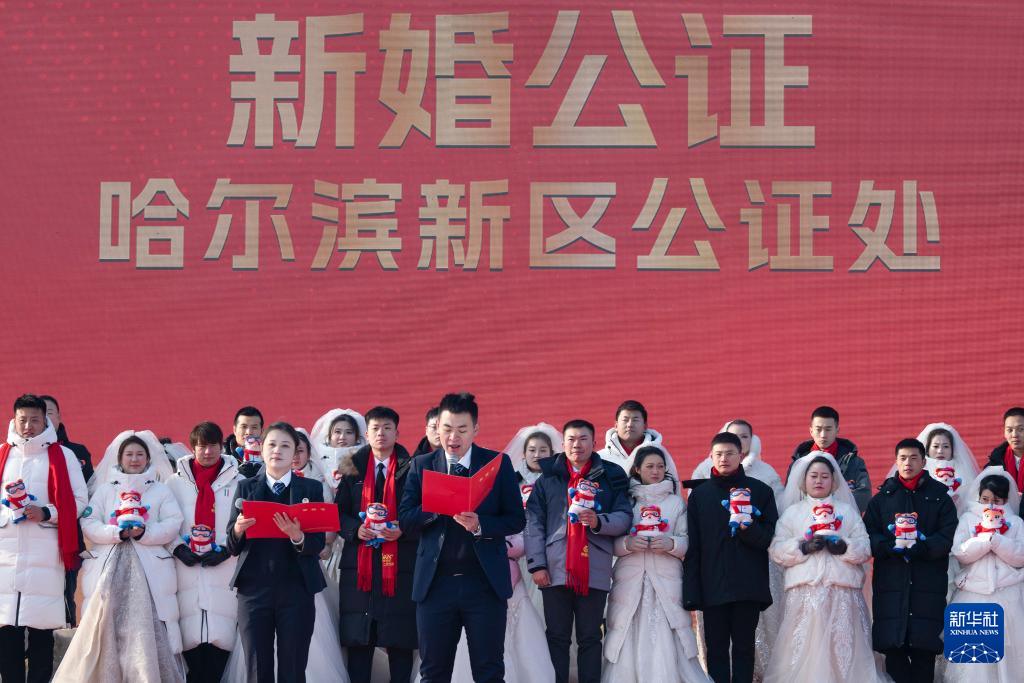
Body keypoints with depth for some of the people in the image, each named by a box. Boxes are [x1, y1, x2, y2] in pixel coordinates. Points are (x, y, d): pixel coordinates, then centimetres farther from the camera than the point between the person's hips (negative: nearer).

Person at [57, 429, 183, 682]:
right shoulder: (104, 490, 17)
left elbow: (172, 525, 1)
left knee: (147, 627, -11)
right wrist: (117, 532, -12)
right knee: (106, 628, -7)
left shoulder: (161, 491, 15)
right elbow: (88, 523, 4)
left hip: (148, 569, -1)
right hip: (109, 568, 1)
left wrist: (144, 533, -14)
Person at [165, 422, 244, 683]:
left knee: (220, 636, -6)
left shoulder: (237, 482, 6)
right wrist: (178, 548, -7)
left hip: (224, 570, -1)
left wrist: (226, 549, -9)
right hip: (188, 569, 1)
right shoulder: (176, 482, 11)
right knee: (191, 637, -3)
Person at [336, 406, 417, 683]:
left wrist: (403, 530, -14)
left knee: (401, 642, -1)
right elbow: (338, 514, 8)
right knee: (358, 640, 1)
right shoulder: (352, 468, 10)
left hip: (400, 563, -1)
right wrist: (356, 529, -11)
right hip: (359, 563, 1)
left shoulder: (412, 469, 5)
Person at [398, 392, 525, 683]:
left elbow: (516, 519, 1)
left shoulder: (499, 463, 4)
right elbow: (405, 520, 1)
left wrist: (480, 525, -17)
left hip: (485, 583, -1)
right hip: (436, 583, 2)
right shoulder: (421, 465, 7)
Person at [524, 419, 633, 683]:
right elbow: (534, 522, 2)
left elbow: (624, 517, 3)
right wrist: (536, 564, -8)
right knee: (557, 637, 3)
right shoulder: (548, 477, 9)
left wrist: (599, 521, -17)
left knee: (590, 638, 5)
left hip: (595, 571, 0)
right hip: (556, 570, 0)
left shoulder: (611, 477, 10)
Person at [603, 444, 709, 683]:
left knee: (665, 640, -8)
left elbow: (686, 542, 8)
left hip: (666, 578, 0)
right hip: (630, 579, 0)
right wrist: (627, 543, -13)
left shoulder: (675, 502, 11)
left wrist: (671, 544, -11)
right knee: (628, 637, -6)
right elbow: (610, 542, 6)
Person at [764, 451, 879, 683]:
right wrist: (804, 547, -11)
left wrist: (844, 547, -10)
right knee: (804, 647, -8)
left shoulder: (847, 511, 16)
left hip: (843, 590, 1)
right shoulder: (792, 512, 13)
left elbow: (865, 548, 8)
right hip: (805, 588, -1)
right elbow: (777, 549, 3)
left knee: (843, 647, -4)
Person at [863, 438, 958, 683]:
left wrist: (921, 548, -18)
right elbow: (868, 534, 3)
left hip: (928, 583, -1)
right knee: (893, 647, -2)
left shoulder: (939, 497, 9)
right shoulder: (882, 497, 13)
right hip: (891, 582, 1)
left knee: (924, 649, -2)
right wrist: (890, 546, -16)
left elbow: (948, 536, -2)